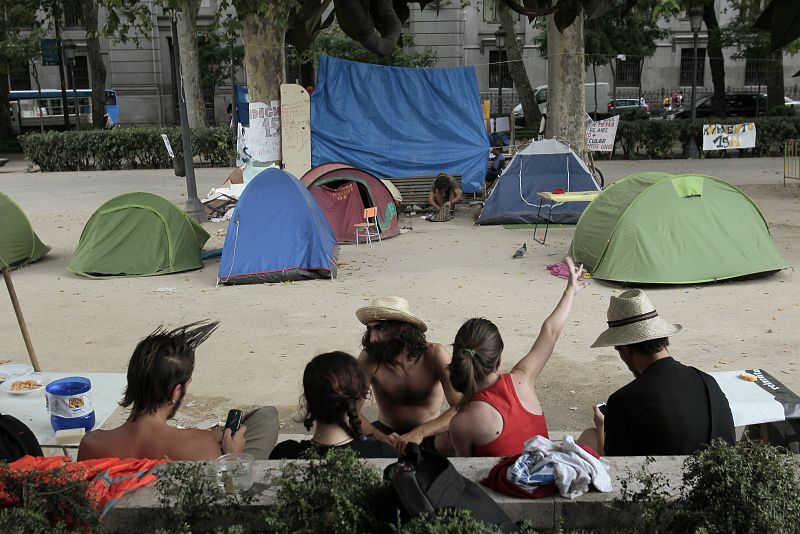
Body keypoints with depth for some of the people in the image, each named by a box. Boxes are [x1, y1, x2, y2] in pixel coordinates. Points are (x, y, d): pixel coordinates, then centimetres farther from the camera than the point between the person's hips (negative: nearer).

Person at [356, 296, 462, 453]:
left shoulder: (434, 355, -20)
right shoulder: (369, 359, -16)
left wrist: (420, 433, -43)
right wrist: (379, 436, -42)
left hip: (429, 434, -1)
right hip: (386, 431, 2)